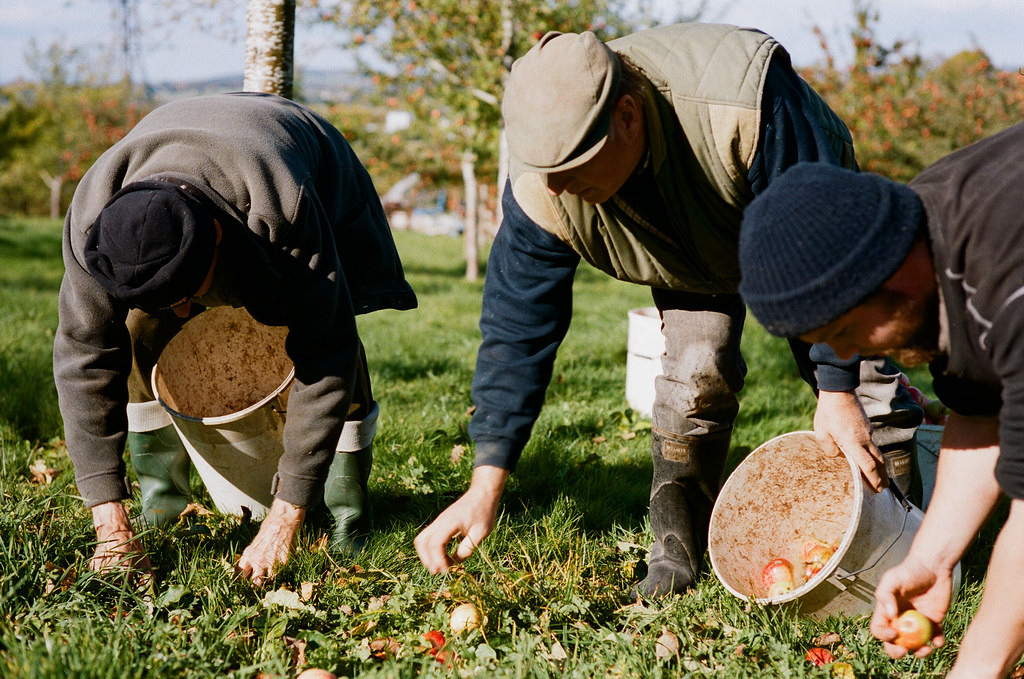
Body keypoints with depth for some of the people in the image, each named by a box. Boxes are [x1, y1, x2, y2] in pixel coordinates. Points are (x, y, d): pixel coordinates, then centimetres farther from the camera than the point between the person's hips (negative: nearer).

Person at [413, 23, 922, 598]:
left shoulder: (745, 98, -47)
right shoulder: (542, 194, -34)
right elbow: (517, 330, -24)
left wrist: (837, 391, -35)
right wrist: (487, 485, -27)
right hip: (692, 255, 2)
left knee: (860, 374, -9)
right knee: (694, 373, -19)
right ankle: (675, 553, -3)